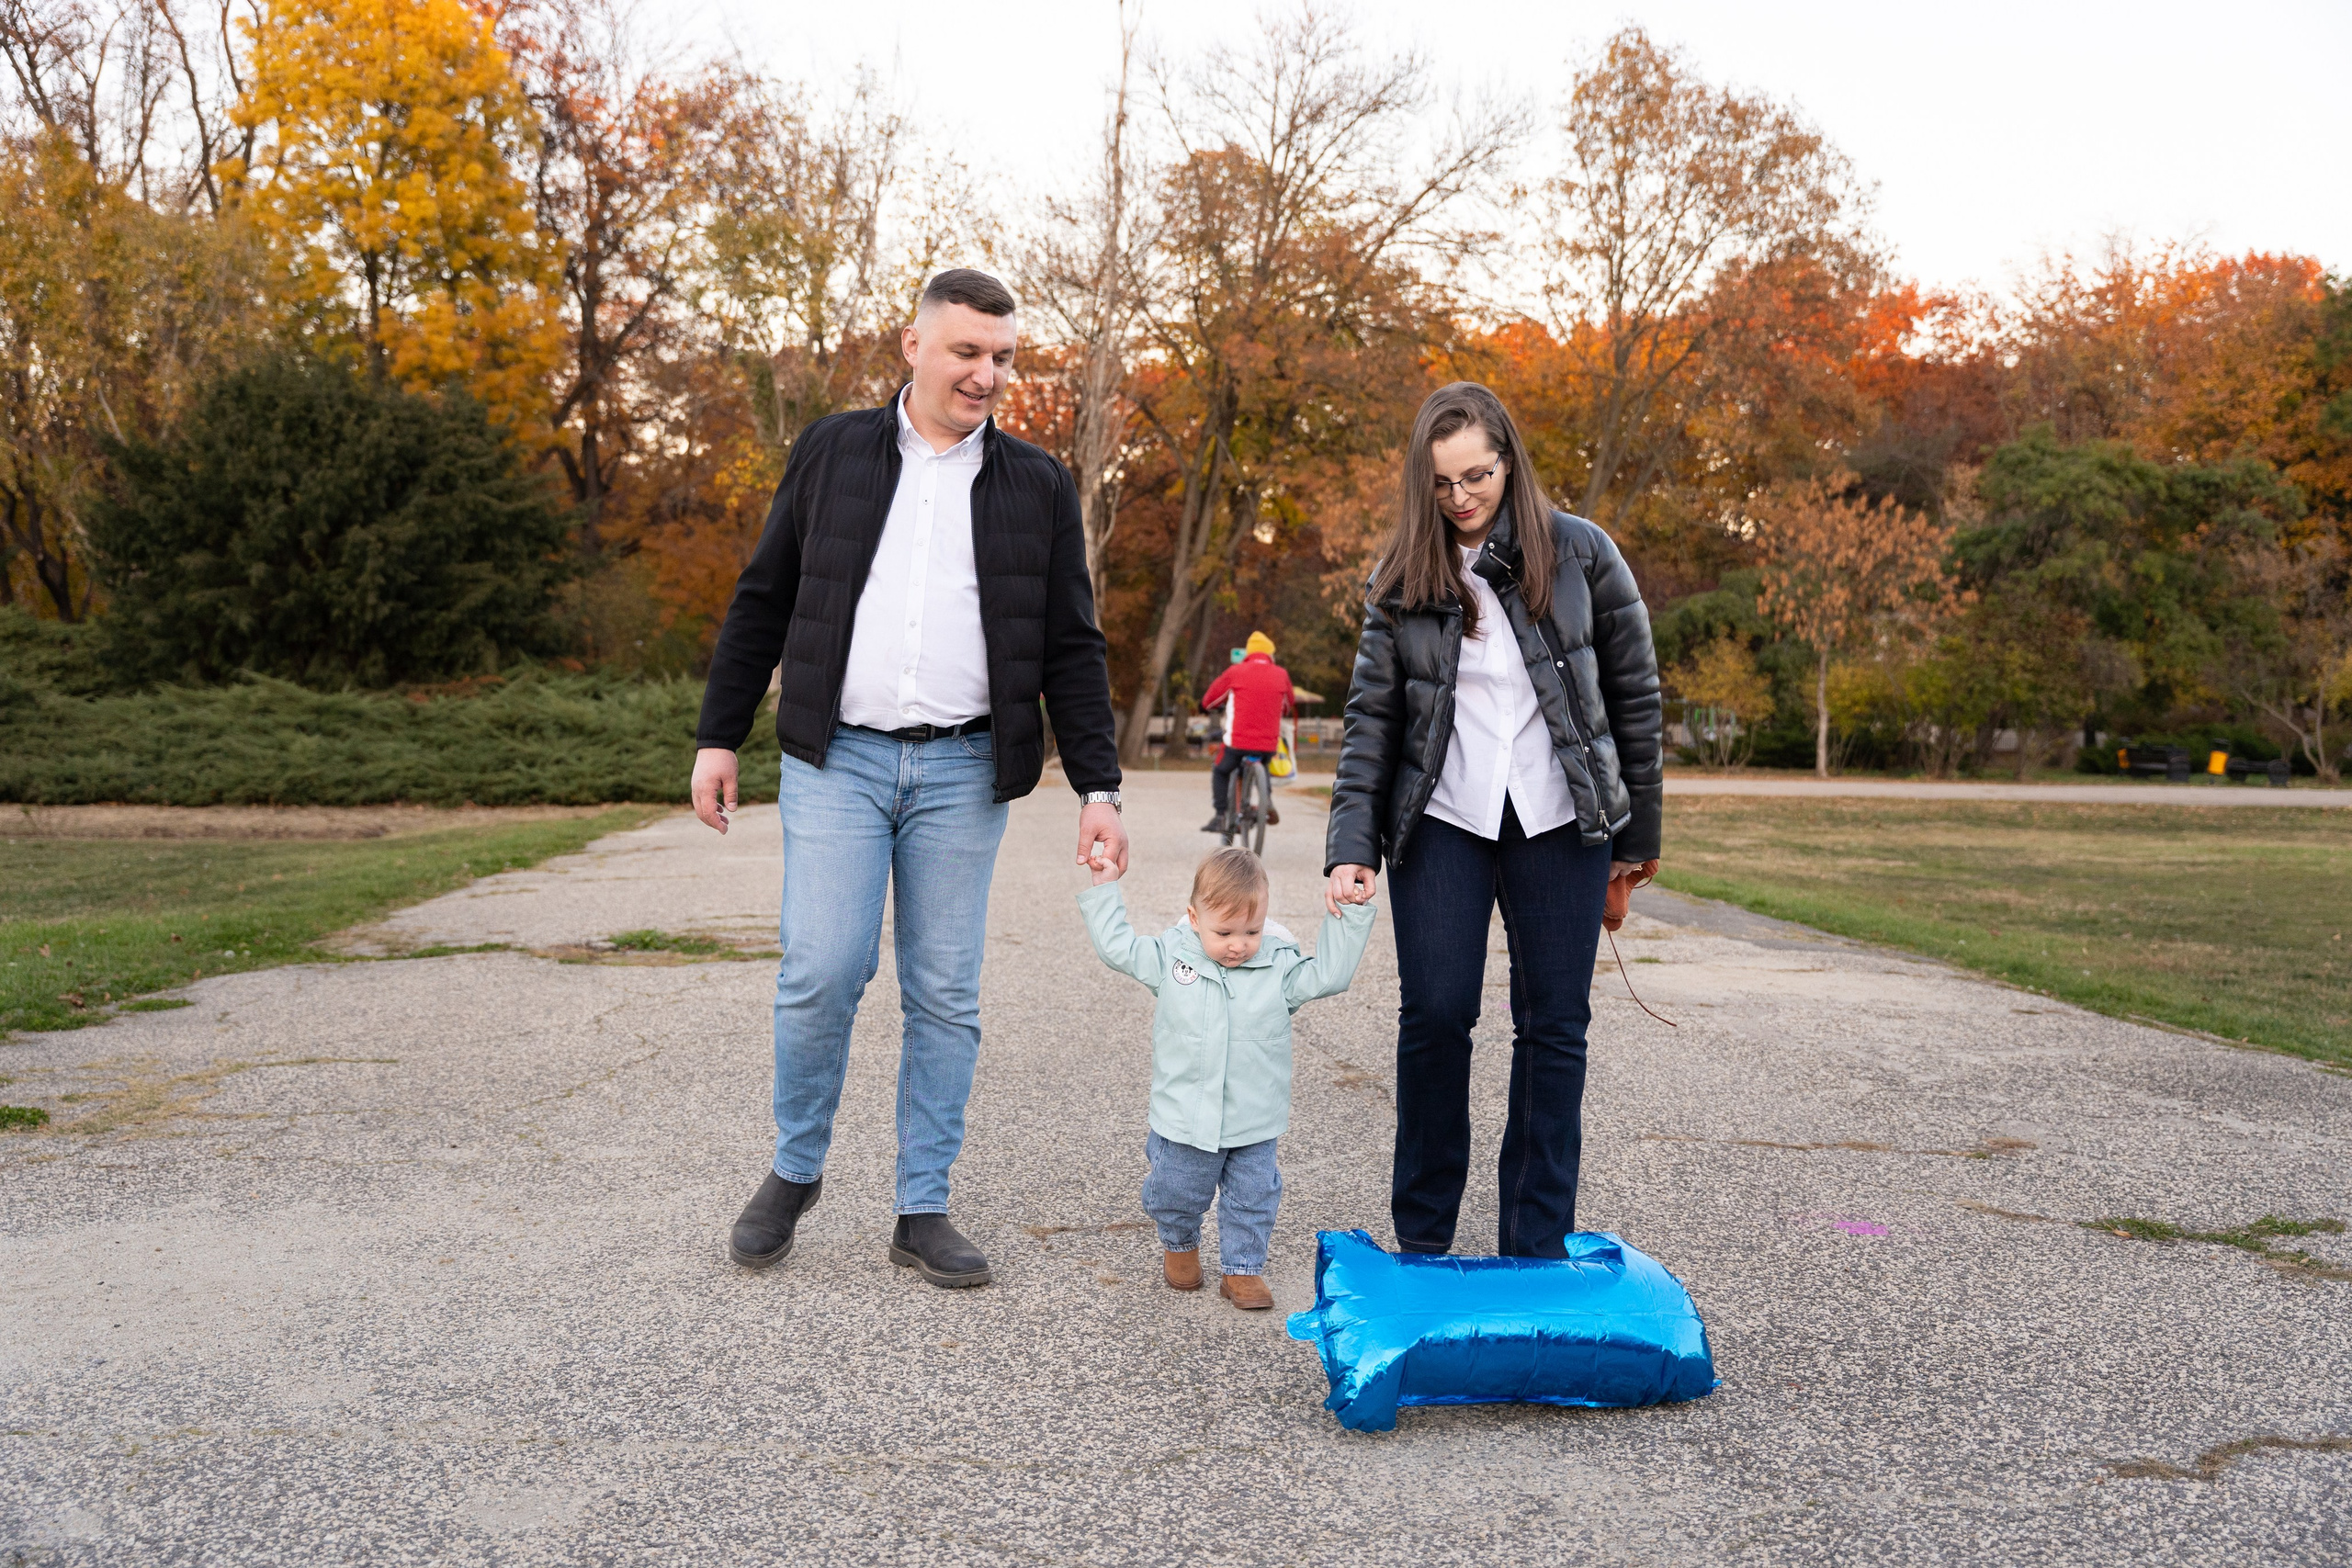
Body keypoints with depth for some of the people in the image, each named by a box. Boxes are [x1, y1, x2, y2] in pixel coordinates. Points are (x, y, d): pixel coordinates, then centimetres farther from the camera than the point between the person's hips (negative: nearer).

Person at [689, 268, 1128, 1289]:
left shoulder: (1038, 486, 8)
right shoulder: (832, 452, 8)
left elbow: (1070, 648, 8)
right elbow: (762, 603, 11)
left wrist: (1098, 787, 0)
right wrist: (719, 737, 6)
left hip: (962, 771, 1)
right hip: (837, 758, -1)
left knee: (945, 995, 4)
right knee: (820, 973, -8)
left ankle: (922, 1212, 16)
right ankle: (795, 1172, 16)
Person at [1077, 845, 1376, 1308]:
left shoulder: (1279, 964, -5)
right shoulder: (1169, 956, -5)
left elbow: (1329, 974, -5)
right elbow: (1116, 947, 2)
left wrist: (1348, 917, -11)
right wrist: (1105, 888, 2)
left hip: (1254, 1123, 0)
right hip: (1185, 1120, 0)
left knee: (1252, 1198, 9)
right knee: (1175, 1195, 14)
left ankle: (1242, 1269, 27)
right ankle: (1180, 1247, 42)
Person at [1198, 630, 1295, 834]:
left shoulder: (1235, 672, -1)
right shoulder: (1281, 674, 5)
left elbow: (1208, 700, 10)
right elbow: (1288, 707, 21)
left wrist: (1207, 708, 33)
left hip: (1238, 741, -3)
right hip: (1269, 744, 3)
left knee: (1220, 772, 21)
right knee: (1263, 768, 34)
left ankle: (1220, 817, 8)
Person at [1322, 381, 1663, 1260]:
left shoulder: (1579, 553, -1)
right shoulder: (1400, 579, 3)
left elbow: (1634, 690, 4)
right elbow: (1370, 718, 2)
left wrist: (1639, 831, 5)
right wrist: (1351, 847, -8)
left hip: (1560, 822, 0)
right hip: (1442, 821, 0)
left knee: (1554, 1024, 3)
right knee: (1435, 1014, -4)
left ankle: (1537, 1249, 14)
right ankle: (1422, 1236, 14)